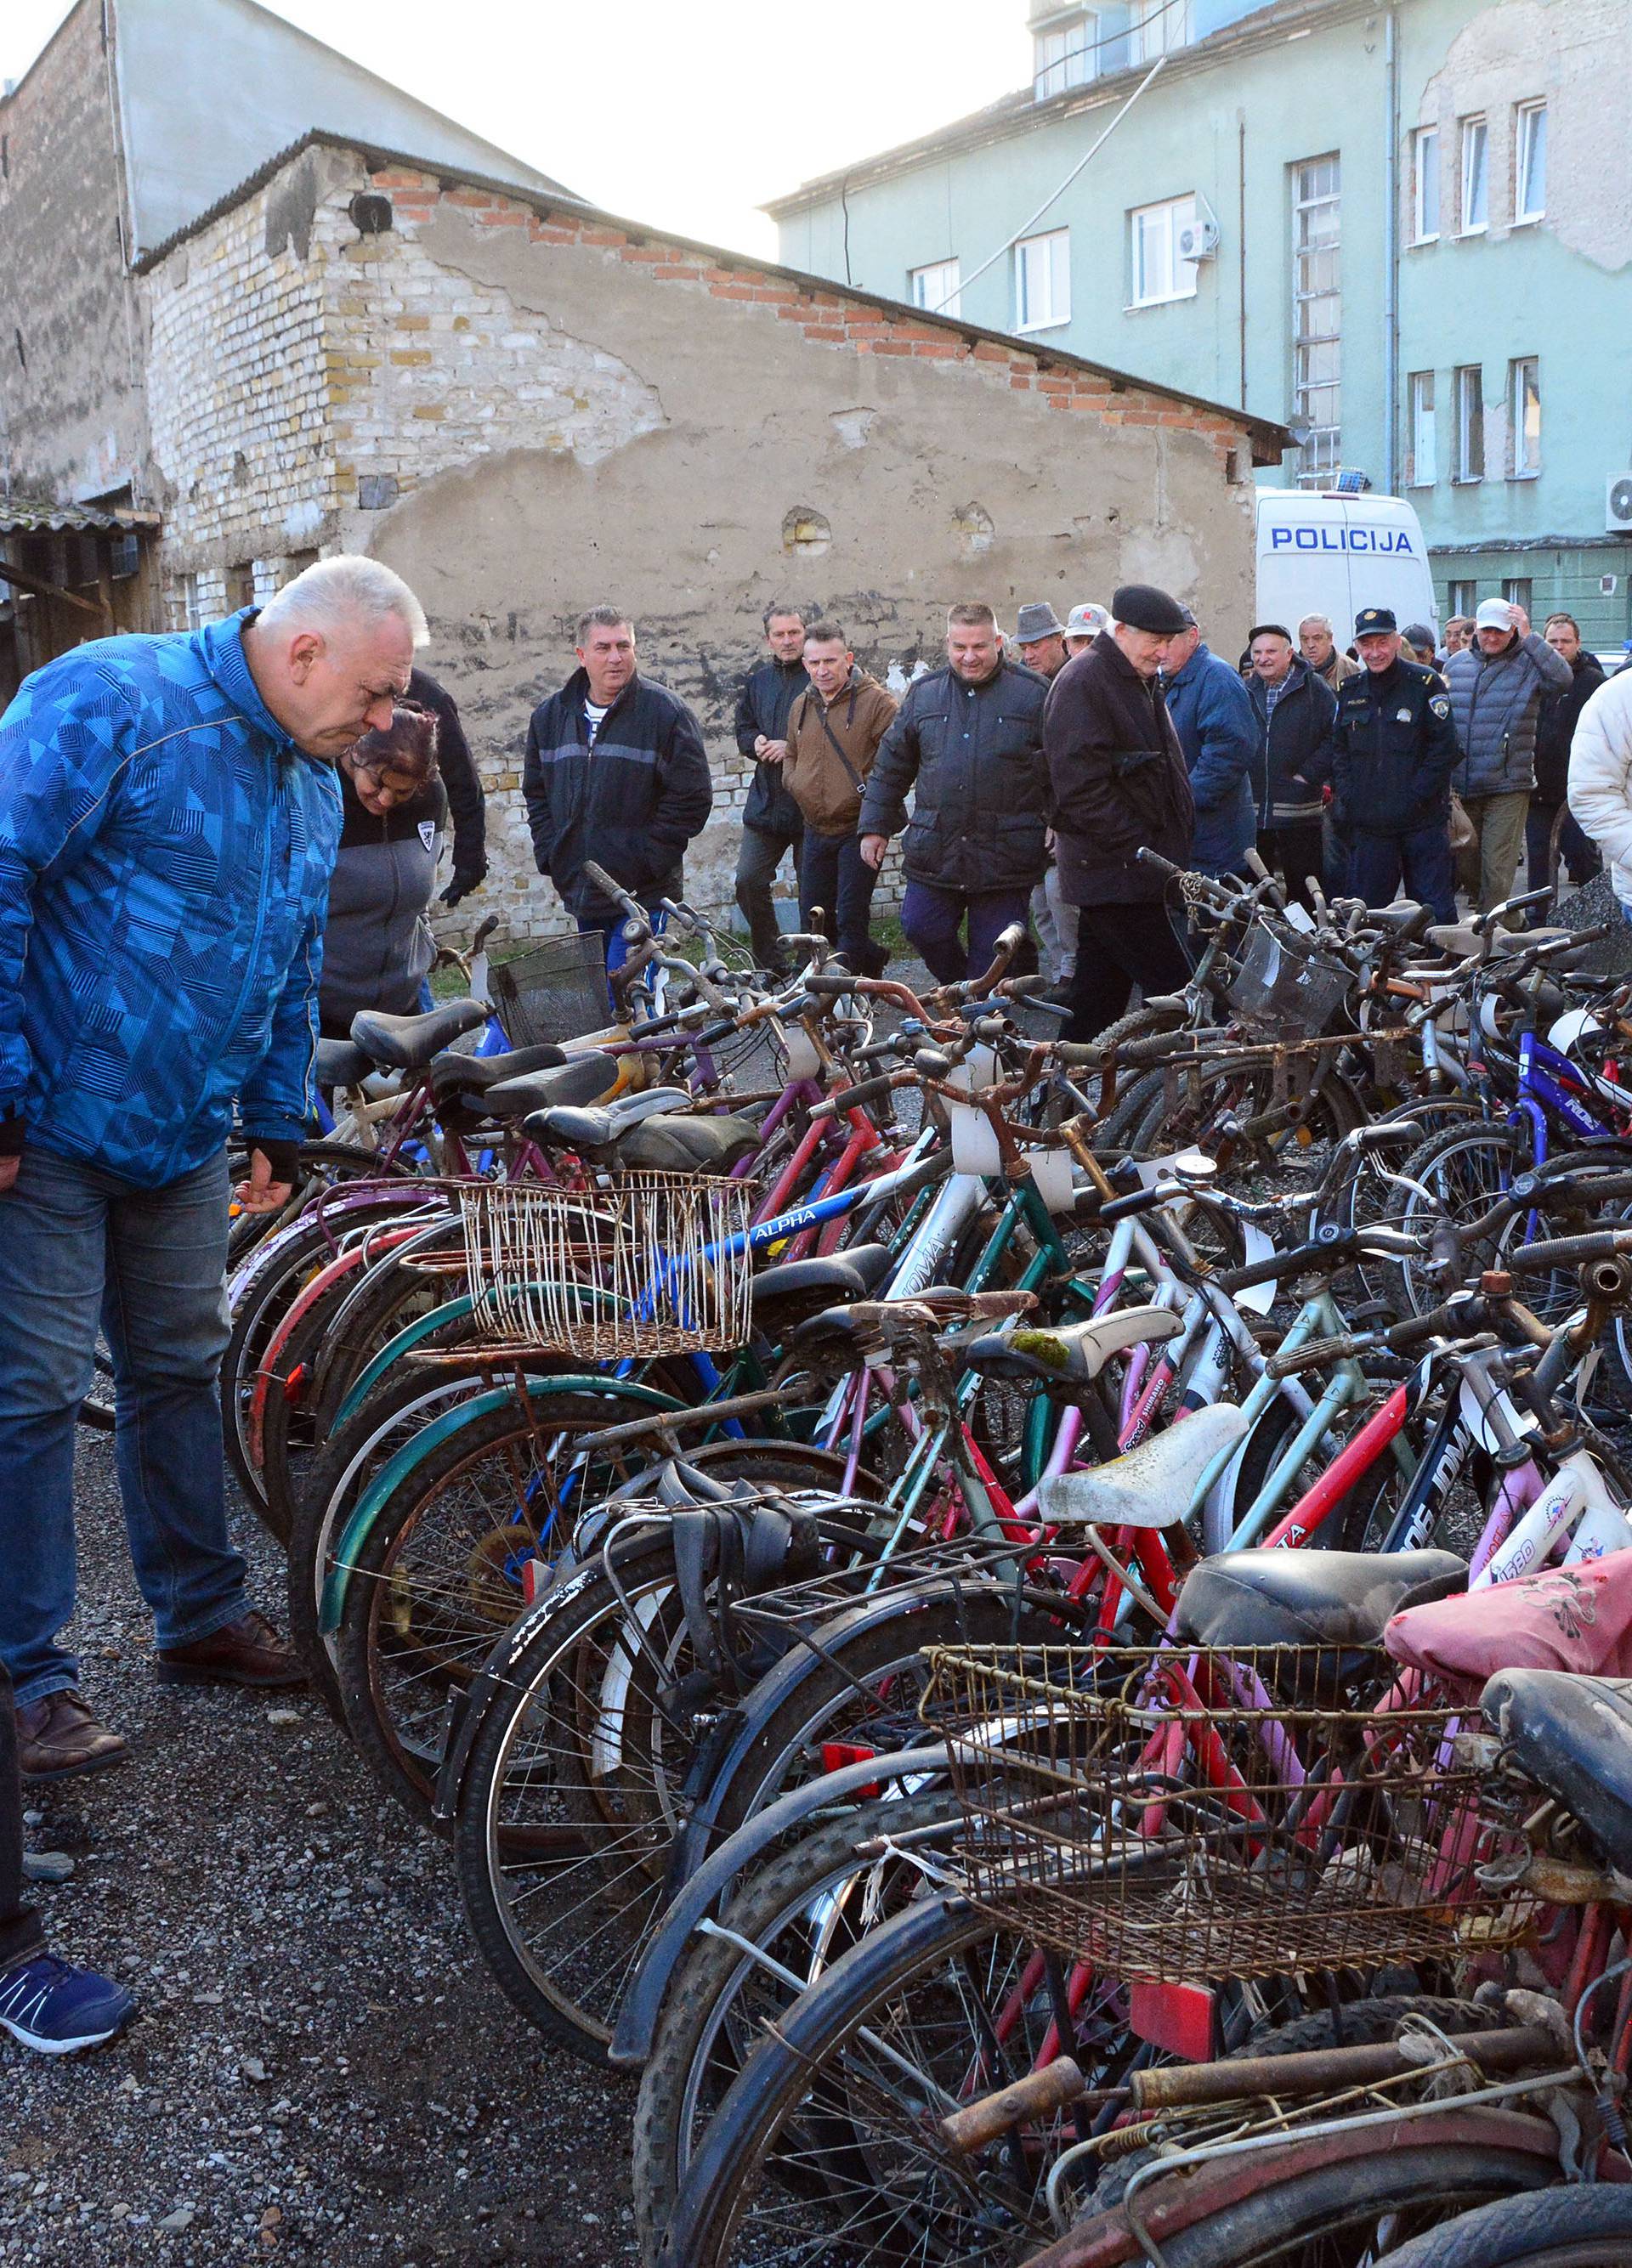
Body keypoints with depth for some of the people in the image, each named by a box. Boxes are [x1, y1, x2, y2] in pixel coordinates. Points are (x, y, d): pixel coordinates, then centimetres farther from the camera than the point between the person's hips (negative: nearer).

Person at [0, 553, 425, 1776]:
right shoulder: (109, 701, -17)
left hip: (184, 1141, 8)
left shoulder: (314, 783, 10)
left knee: (182, 1368, 15)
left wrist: (283, 1126, 18)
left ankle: (203, 1615, 29)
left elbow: (295, 971, 20)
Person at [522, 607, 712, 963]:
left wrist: (647, 860, -12)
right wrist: (550, 855, 7)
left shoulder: (665, 711, -7)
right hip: (579, 891, 6)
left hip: (642, 894, -6)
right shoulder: (550, 716, 10)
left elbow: (692, 796, -8)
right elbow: (536, 793, 20)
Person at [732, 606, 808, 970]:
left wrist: (793, 748, -18)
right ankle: (770, 963, 12)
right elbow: (743, 731, 22)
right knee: (748, 881, 0)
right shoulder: (757, 682, 13)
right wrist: (757, 743, -1)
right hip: (766, 801, 6)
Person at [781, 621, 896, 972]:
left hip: (858, 828, -7)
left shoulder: (875, 701, -10)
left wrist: (872, 792, -19)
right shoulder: (801, 706, 12)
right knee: (813, 920, 13)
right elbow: (790, 756, 25)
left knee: (851, 921, -10)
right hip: (815, 831, 7)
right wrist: (796, 785, 6)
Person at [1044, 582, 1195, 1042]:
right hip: (1119, 872, -10)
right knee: (1175, 988, -11)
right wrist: (1140, 850, -21)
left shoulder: (1142, 682, 20)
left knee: (1100, 991, 12)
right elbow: (1082, 786, -20)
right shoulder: (1083, 681, -12)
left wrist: (1174, 844, 17)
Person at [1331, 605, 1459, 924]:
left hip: (1423, 822, -4)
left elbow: (1444, 747, -8)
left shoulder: (1424, 683, -4)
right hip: (1368, 823, 5)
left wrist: (1414, 797, -14)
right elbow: (1339, 749, 16)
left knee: (1434, 906, -2)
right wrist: (1347, 800, 2)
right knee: (1366, 907, 9)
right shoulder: (1350, 691, 11)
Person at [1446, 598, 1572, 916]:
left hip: (1507, 786, -4)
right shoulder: (1456, 664, 11)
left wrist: (1529, 638, -22)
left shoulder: (1528, 663, -2)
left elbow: (1563, 680, -23)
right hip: (1460, 787, 4)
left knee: (1497, 871, -6)